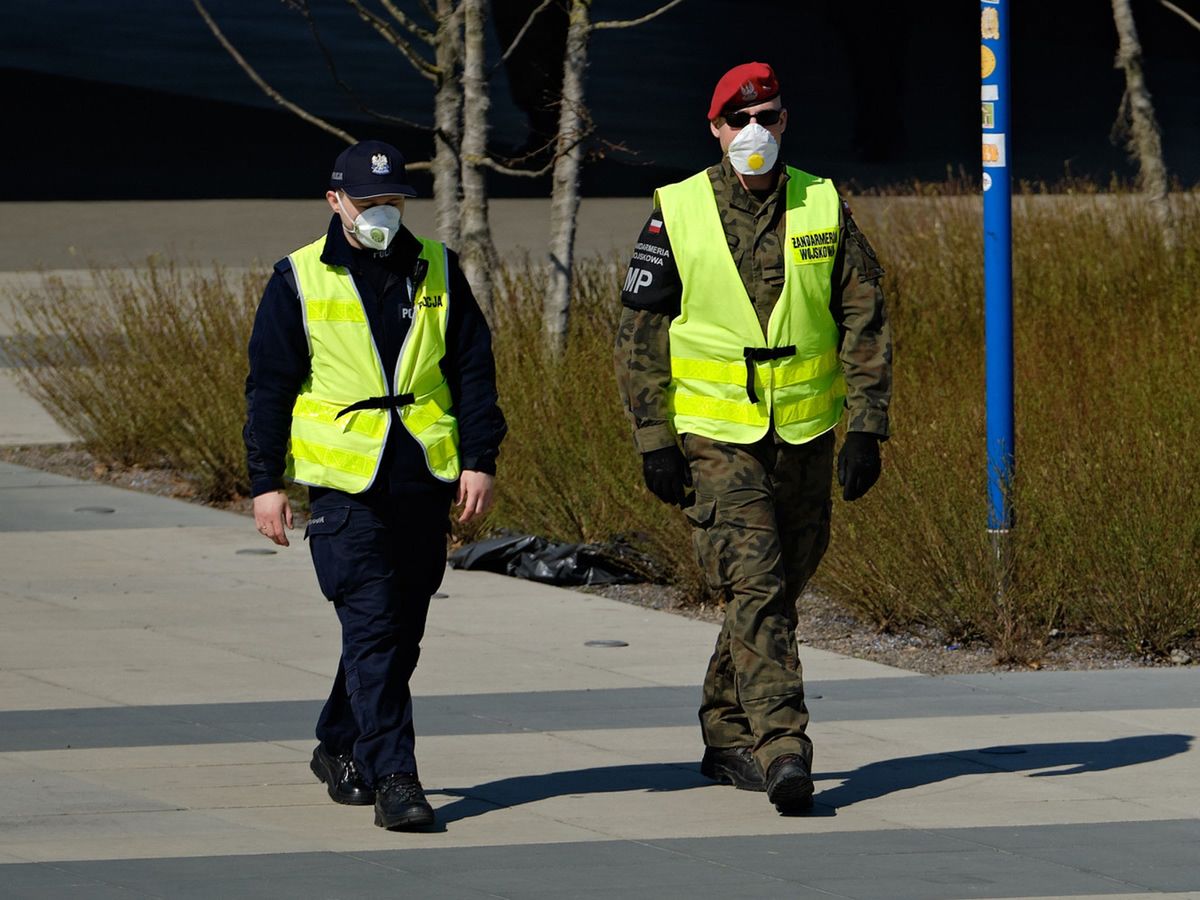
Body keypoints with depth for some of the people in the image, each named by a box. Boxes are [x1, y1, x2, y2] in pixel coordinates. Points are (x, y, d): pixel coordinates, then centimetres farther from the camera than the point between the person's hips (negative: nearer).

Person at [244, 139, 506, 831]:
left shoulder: (436, 272, 9)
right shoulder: (300, 280, 1)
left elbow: (474, 369, 11)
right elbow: (270, 385, 4)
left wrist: (480, 460, 3)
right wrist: (267, 482, 0)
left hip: (426, 480, 4)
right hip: (343, 482, -4)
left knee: (402, 629, 10)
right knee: (372, 626, -12)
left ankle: (342, 746, 29)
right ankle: (392, 776, -15)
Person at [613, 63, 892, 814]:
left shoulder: (824, 209, 2)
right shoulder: (677, 215, -4)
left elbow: (864, 321, 4)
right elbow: (641, 332, 0)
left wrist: (867, 430, -3)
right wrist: (654, 440, -5)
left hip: (806, 436, 3)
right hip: (718, 438, -3)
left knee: (780, 589, 11)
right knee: (755, 588, -15)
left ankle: (728, 736, 27)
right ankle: (783, 750, -21)